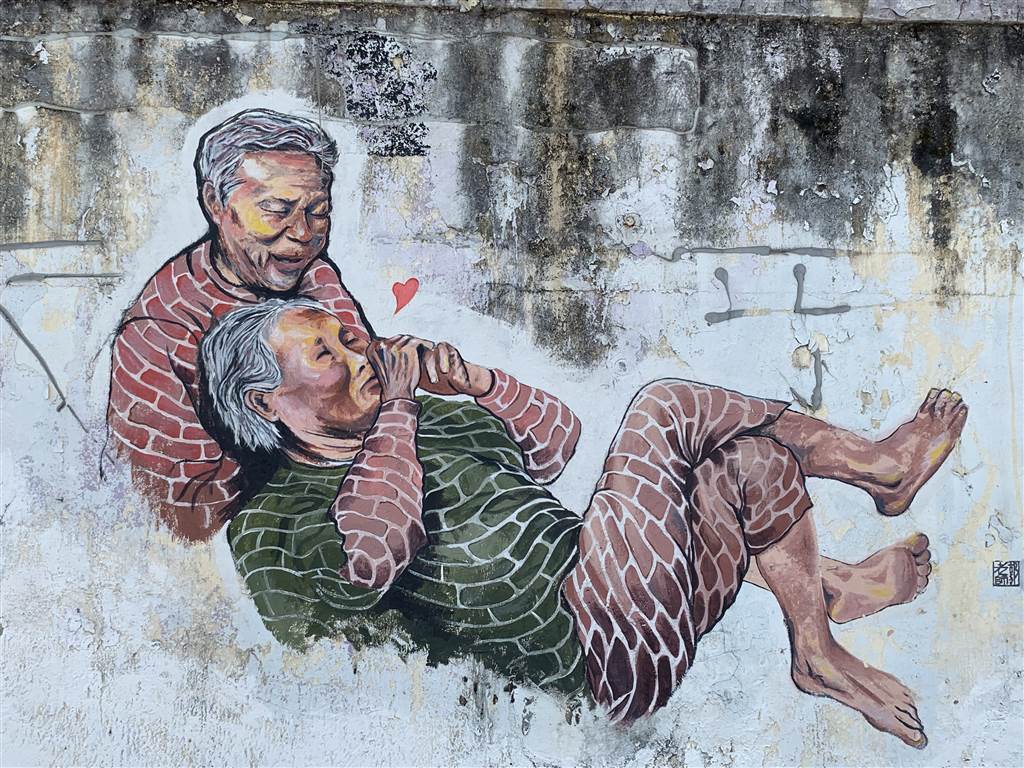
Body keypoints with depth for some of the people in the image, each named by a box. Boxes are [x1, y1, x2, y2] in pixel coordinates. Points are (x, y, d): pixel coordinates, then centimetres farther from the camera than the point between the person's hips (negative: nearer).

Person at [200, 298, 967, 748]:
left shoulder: (428, 416, 17)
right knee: (666, 404, -9)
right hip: (601, 649, -9)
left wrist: (473, 380, 5)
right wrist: (391, 408, -16)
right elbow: (373, 553, -31)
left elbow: (554, 444, 23)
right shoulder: (273, 521, -7)